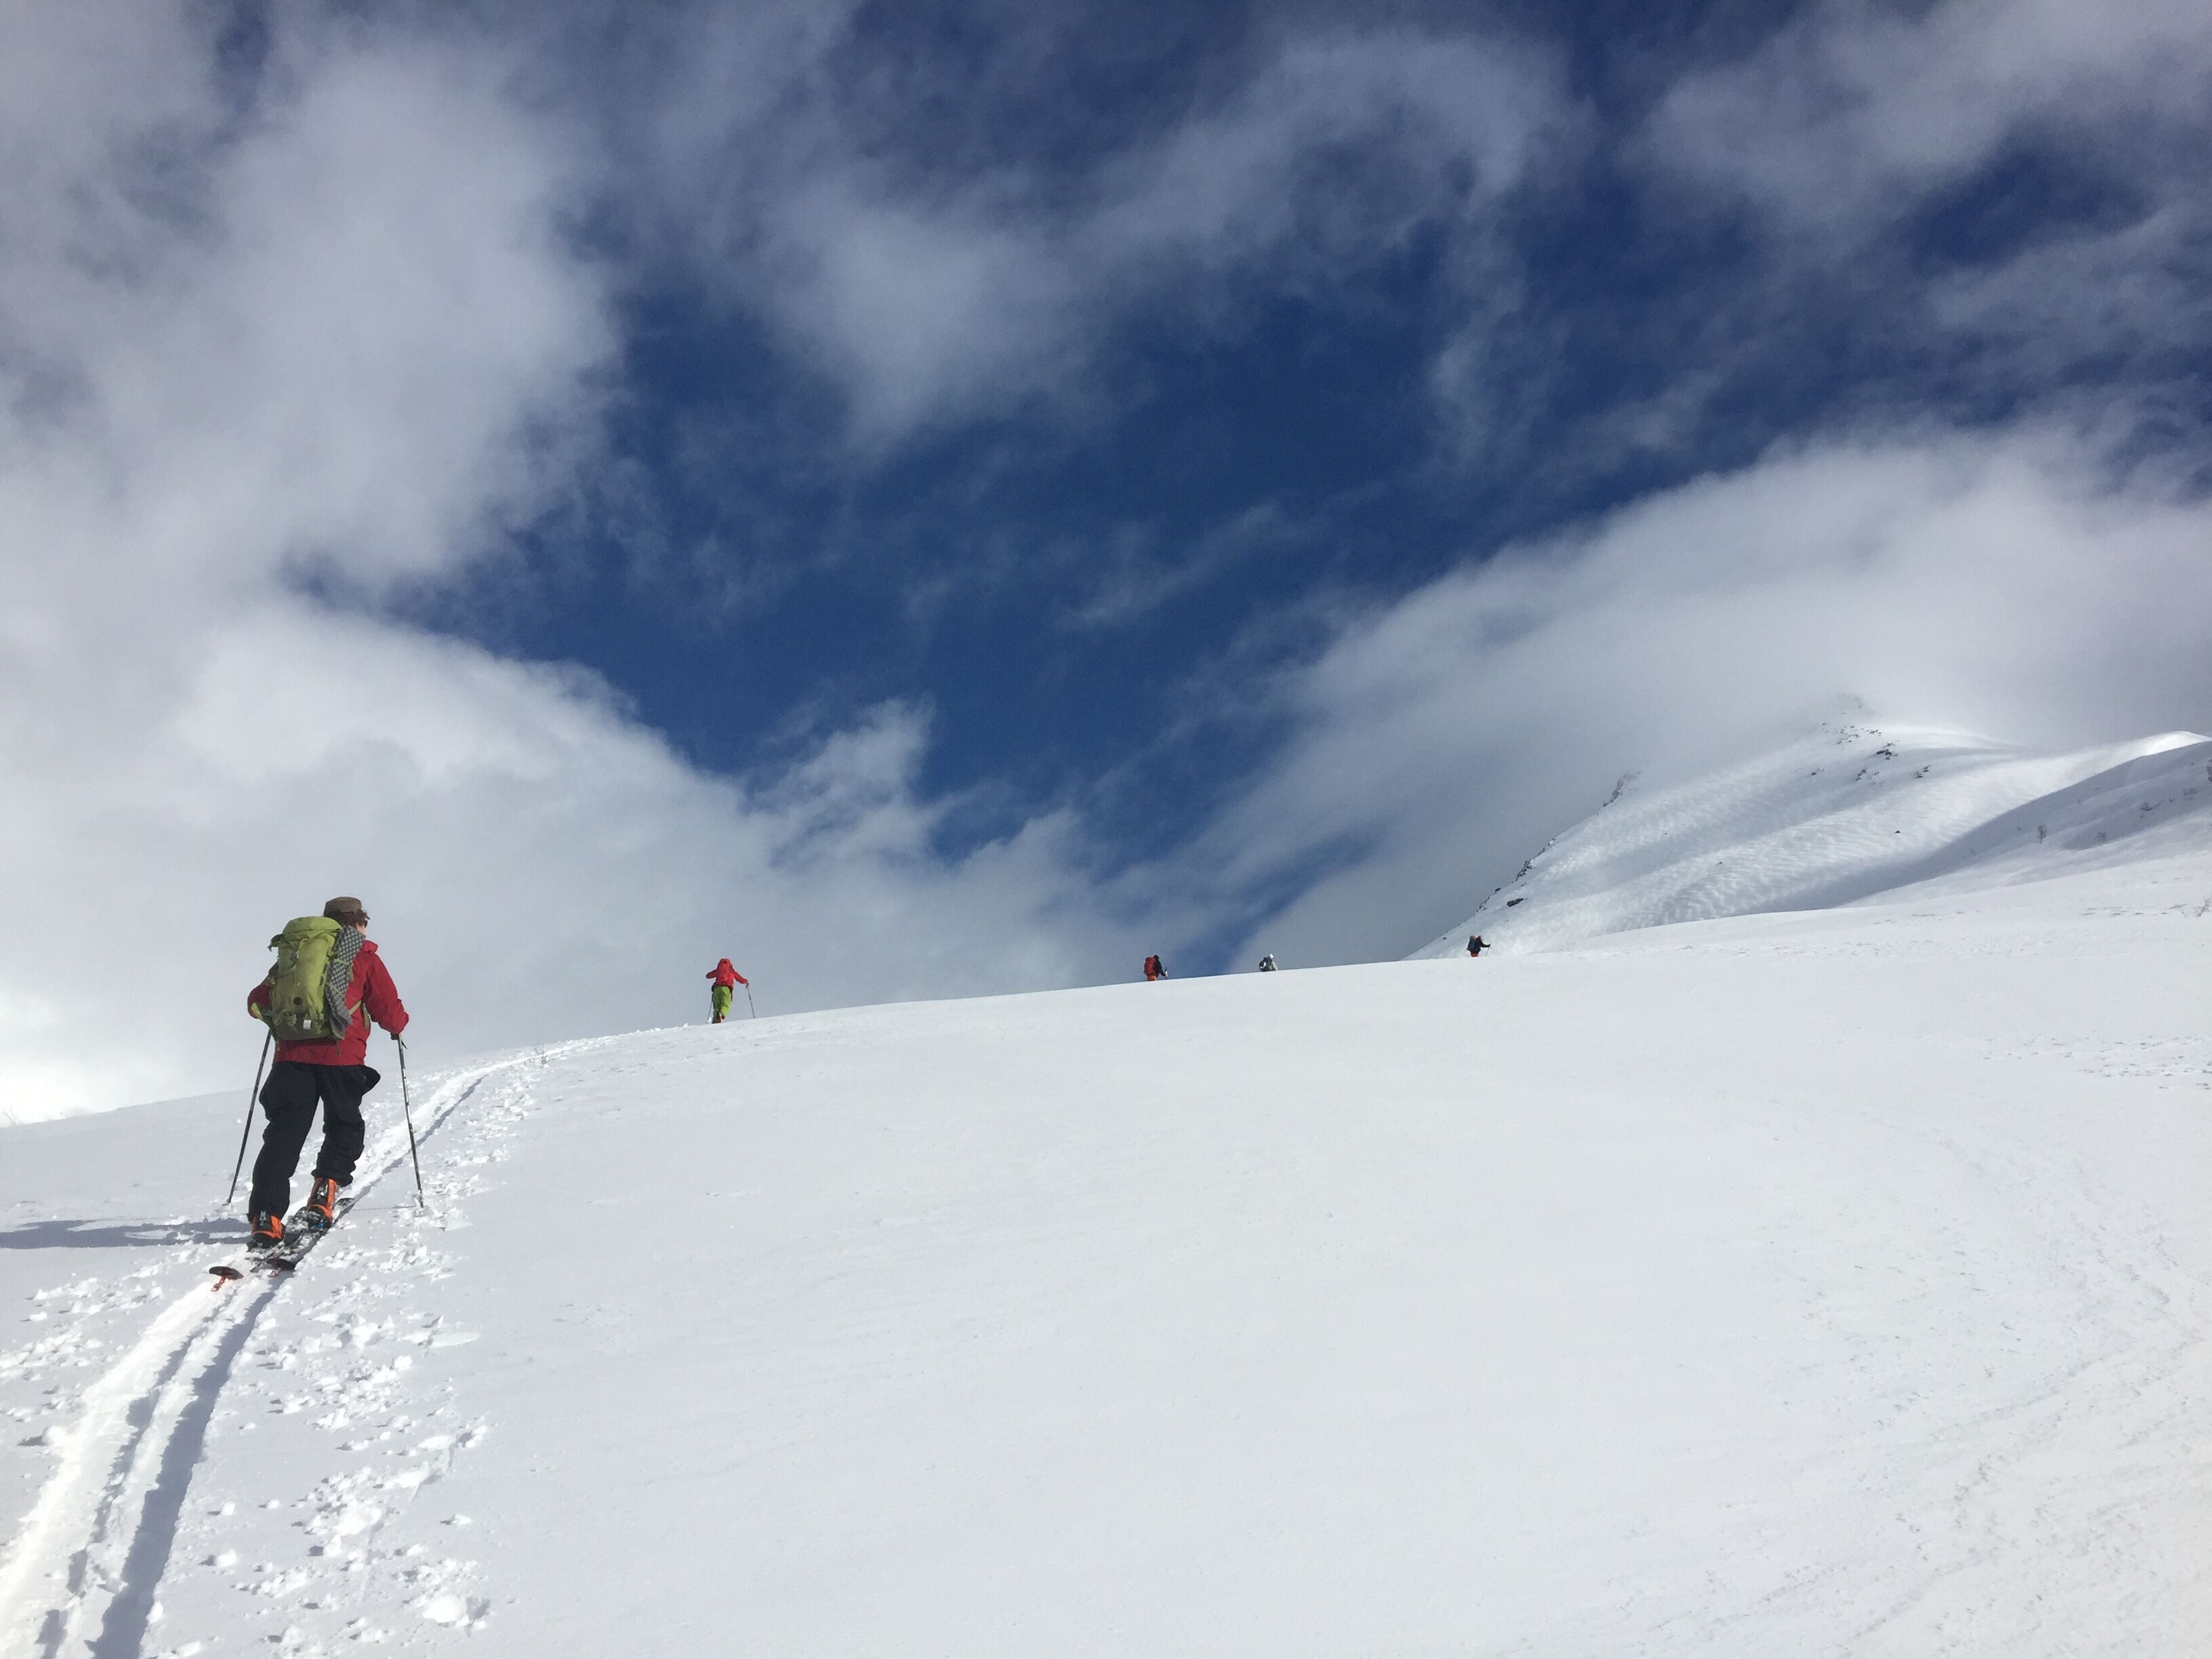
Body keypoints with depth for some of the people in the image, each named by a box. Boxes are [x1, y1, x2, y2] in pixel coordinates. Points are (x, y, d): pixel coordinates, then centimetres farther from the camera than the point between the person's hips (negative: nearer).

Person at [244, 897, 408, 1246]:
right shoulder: (364, 957, 10)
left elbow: (258, 1002, 22)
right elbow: (390, 1012, 6)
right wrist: (398, 1025, 28)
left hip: (292, 1055, 3)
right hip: (342, 1057, -3)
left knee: (283, 1135, 2)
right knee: (344, 1128, 15)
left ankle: (267, 1215, -11)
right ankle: (324, 1193, -4)